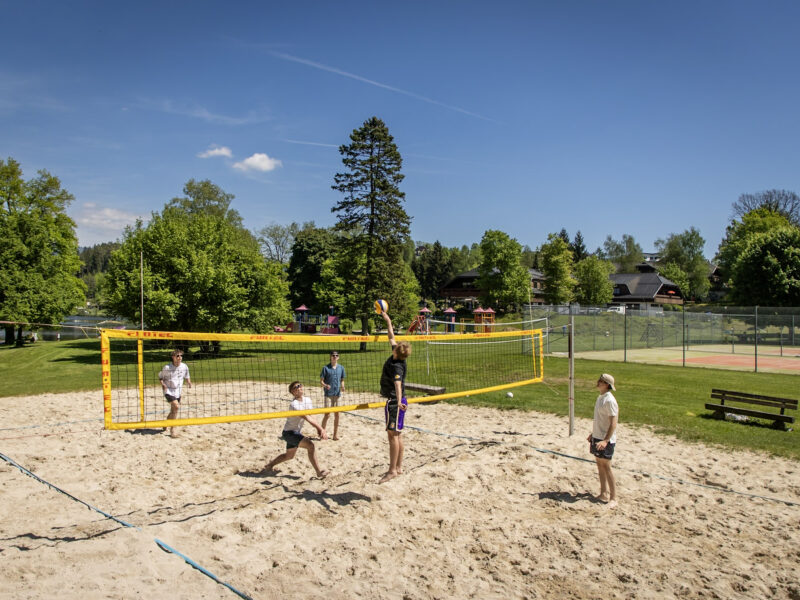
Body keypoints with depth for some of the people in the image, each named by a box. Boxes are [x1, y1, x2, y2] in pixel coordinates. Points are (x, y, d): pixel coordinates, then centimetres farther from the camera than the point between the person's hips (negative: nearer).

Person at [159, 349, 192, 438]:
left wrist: (188, 381, -7)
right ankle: (172, 429, -15)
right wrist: (162, 384, -17)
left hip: (178, 391, 5)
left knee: (173, 411, 15)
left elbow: (186, 377, 13)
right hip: (168, 391, -5)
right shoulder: (167, 368, -14)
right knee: (176, 406, -24)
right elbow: (160, 376, 0)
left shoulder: (184, 367, -3)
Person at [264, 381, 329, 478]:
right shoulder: (294, 404, -26)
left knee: (289, 456, 24)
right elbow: (306, 417, -35)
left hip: (296, 432, 9)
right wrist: (320, 428, -41)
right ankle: (319, 472, -20)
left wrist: (319, 429, -12)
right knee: (310, 445, -25)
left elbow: (312, 415, 1)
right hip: (289, 432, -9)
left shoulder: (307, 400, -1)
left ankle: (269, 465, 43)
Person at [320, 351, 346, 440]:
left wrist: (342, 386, -6)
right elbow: (321, 380, -2)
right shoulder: (326, 368, -3)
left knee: (337, 414, 6)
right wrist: (325, 385, -22)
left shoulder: (341, 368, 7)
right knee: (327, 414, -7)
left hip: (337, 394, 3)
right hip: (328, 394, -3)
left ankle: (336, 434, 16)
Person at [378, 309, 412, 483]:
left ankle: (392, 470, -5)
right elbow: (391, 337, 15)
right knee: (397, 435, 13)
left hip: (394, 402, -10)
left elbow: (398, 384, -40)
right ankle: (398, 467, 21)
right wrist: (387, 321, 22)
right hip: (396, 401, 10)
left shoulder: (396, 366, -23)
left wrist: (398, 402, -54)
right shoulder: (397, 357, 2)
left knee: (393, 434, -7)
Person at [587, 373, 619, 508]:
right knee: (600, 466, 14)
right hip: (597, 437, 9)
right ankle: (604, 494, 24)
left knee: (606, 467, -4)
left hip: (605, 440, -9)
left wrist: (605, 440, -26)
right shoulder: (600, 397, 10)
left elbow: (613, 423, -21)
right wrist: (593, 434, 23)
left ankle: (613, 498, 6)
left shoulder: (610, 400, -19)